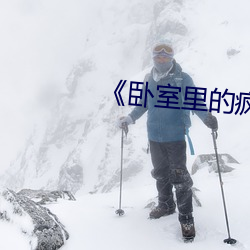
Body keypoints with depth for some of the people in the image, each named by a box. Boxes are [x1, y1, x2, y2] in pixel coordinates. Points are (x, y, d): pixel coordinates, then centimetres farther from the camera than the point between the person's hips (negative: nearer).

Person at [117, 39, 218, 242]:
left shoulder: (183, 79, -9)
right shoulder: (149, 80, 7)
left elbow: (195, 101, -14)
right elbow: (143, 104, 18)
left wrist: (207, 117, -30)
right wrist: (129, 119, 14)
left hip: (175, 136, -5)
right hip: (154, 136, 5)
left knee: (179, 176, -4)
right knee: (160, 173, 17)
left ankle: (186, 217, 7)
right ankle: (166, 205, 37)